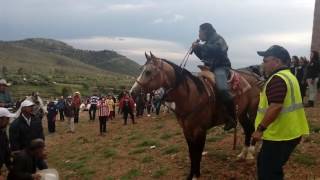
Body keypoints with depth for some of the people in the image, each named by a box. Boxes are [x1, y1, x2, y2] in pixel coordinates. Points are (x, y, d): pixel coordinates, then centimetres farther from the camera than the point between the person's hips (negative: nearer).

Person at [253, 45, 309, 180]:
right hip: (289, 132, 10)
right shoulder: (288, 76, 14)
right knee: (270, 167, 23)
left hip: (279, 135, -10)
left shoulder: (278, 79, -20)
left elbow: (275, 107, -28)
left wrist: (260, 129, -21)